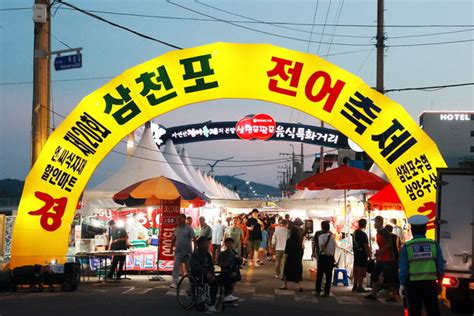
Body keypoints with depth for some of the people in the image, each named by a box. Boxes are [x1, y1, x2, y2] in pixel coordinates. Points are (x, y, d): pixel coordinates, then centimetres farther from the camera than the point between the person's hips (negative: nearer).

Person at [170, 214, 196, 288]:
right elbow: (174, 239, 20)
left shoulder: (189, 228, -8)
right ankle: (175, 282, -6)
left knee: (188, 267, 6)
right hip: (178, 251, 4)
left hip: (187, 251, -4)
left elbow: (194, 238, -11)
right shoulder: (177, 228, 10)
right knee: (176, 267, -5)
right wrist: (172, 247, 18)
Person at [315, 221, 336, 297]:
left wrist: (325, 253, -16)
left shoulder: (321, 236, -8)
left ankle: (318, 291, 7)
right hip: (331, 257, 3)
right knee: (329, 275, 6)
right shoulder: (332, 236, 5)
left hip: (323, 256, -3)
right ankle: (327, 292, 6)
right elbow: (334, 247, 9)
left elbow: (322, 246, -24)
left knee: (319, 274, 6)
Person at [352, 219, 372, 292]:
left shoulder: (355, 232, 8)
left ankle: (355, 286, 18)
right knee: (361, 270, -3)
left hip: (356, 253, 8)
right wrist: (369, 254, -11)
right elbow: (366, 246, -18)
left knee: (356, 269, 13)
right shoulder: (363, 234, -17)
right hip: (362, 254, -8)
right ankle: (360, 287, -3)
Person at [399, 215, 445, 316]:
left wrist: (402, 284, 7)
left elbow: (403, 269, -4)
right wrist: (439, 281, 16)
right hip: (430, 283, 1)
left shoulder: (407, 247, -5)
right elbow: (441, 266, 2)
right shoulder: (434, 244, -1)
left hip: (413, 284, -1)